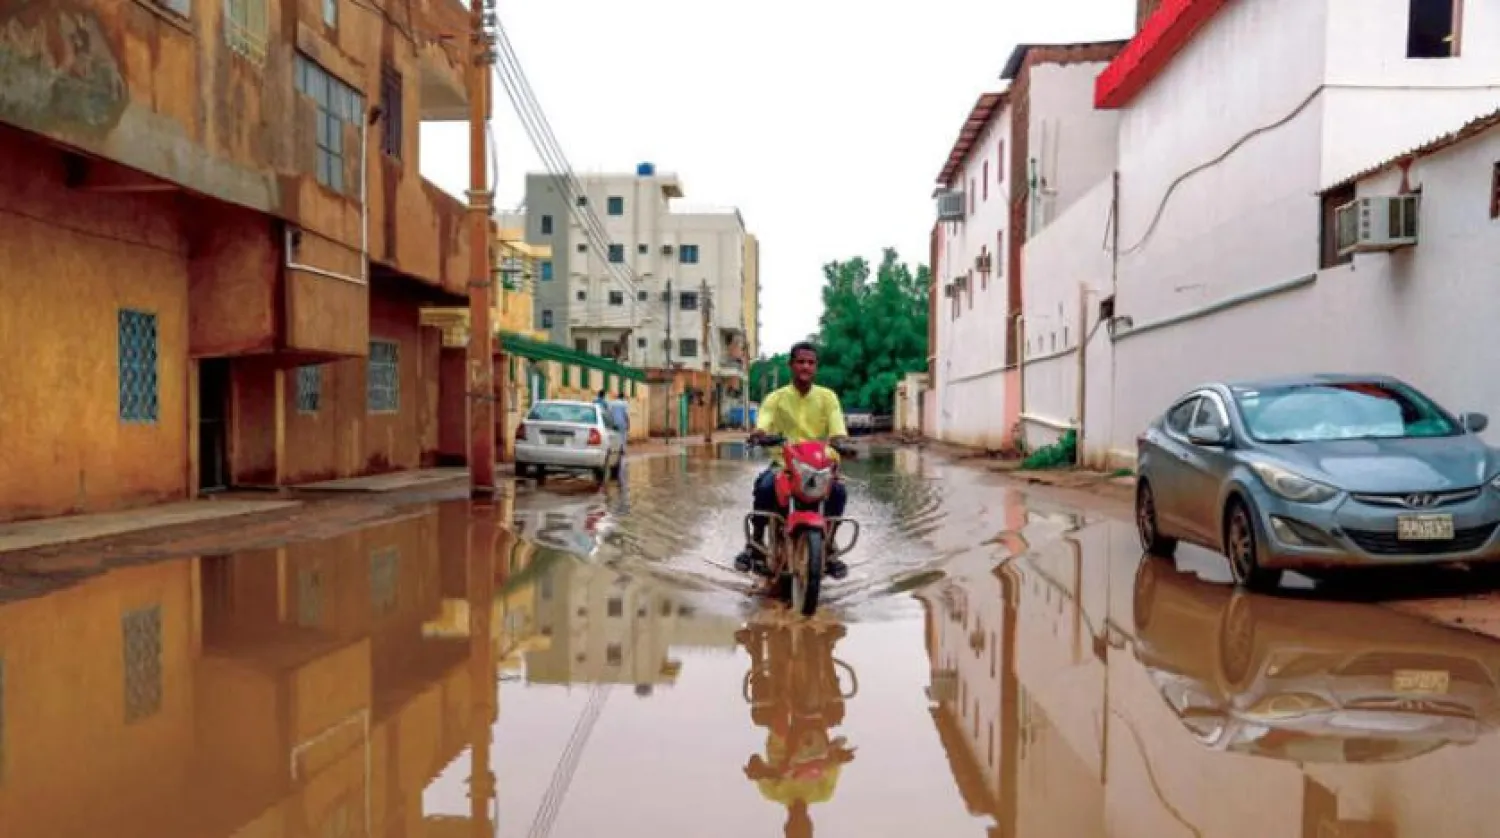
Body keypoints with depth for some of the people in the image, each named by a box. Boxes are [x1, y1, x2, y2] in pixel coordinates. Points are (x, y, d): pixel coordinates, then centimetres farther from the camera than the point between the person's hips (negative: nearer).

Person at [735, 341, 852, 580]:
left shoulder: (827, 396, 6)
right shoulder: (776, 397, 4)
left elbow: (838, 430, -6)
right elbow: (762, 425, -12)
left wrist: (840, 443, -30)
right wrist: (758, 434, -37)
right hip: (784, 462, 0)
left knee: (838, 490, -28)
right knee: (764, 486, -31)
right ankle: (755, 543, -9)